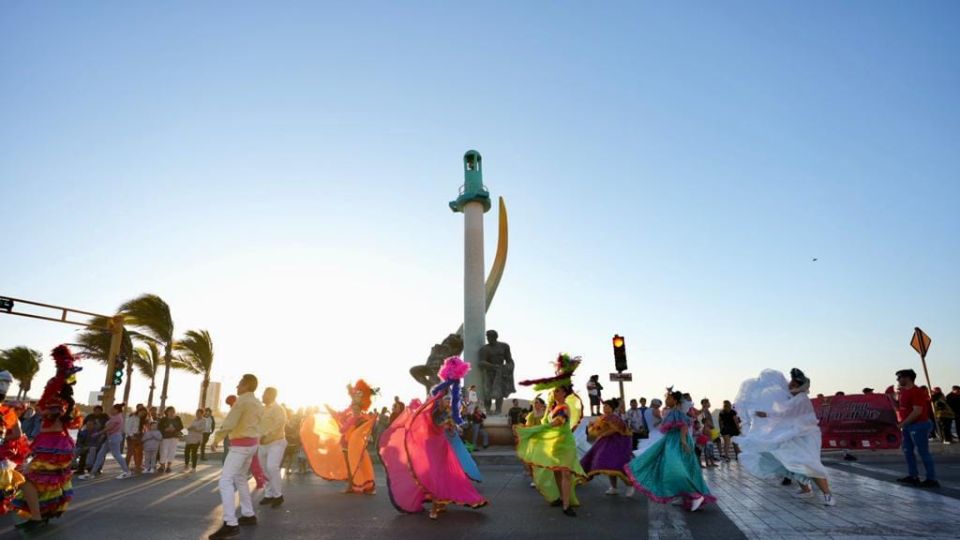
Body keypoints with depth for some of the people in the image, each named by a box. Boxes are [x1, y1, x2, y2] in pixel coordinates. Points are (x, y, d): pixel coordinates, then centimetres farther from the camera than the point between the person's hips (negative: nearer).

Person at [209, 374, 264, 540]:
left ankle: (230, 524, -20)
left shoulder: (242, 400, -15)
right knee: (240, 478, 22)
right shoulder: (258, 404, 14)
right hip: (251, 444, 10)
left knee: (225, 481, -12)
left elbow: (228, 424, -20)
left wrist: (215, 440, -9)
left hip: (240, 445, -10)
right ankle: (249, 515, 26)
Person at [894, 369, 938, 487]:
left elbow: (917, 411, -22)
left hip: (919, 425, -10)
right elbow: (900, 408, 19)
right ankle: (913, 476, 21)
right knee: (907, 451, 13)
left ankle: (932, 479, 5)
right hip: (908, 426, 10)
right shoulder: (904, 391, 12)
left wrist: (902, 423, -18)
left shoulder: (917, 392, -17)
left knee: (923, 452, -4)